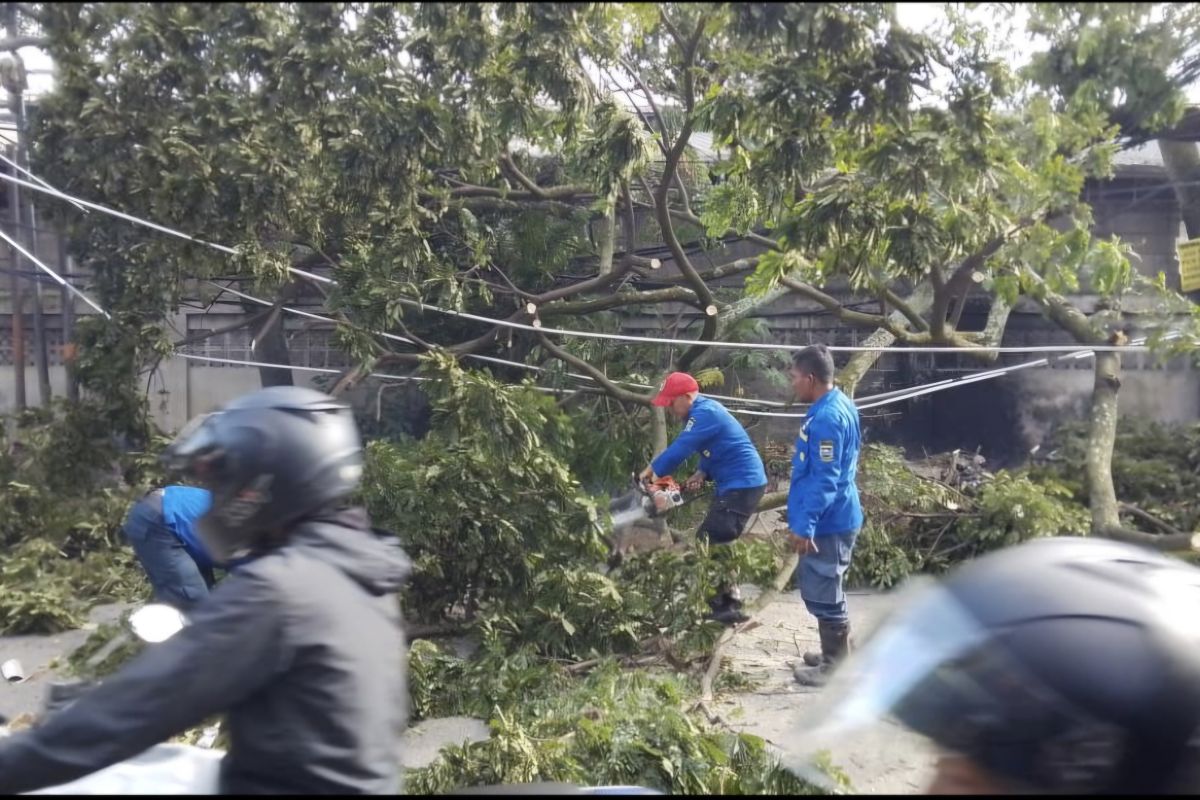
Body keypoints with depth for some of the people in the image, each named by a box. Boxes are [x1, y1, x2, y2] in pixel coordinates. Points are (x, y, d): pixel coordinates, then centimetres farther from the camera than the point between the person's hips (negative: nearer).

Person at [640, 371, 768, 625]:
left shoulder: (705, 412, -18)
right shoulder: (704, 412, 15)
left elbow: (680, 448, -21)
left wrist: (650, 471, -11)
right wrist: (701, 474, 1)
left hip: (743, 485, -11)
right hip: (736, 485, 11)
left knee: (710, 542, -10)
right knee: (711, 541, 13)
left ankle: (727, 605, -4)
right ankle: (728, 603, 19)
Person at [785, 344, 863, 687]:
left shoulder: (826, 418, -24)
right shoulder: (838, 405, 9)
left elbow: (825, 480, -25)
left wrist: (804, 525, -23)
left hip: (827, 522, -10)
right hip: (833, 517, 10)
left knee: (823, 593, 2)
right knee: (824, 590, 21)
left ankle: (836, 667, 14)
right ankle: (835, 653, 34)